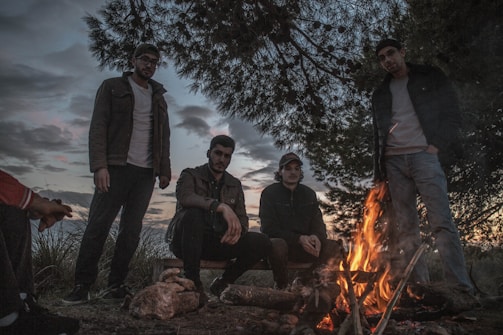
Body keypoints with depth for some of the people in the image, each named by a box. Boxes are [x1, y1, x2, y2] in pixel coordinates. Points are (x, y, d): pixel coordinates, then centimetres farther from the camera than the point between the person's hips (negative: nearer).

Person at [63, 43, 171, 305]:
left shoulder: (159, 96, 20)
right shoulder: (112, 87, 9)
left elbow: (164, 136, 17)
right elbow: (98, 127, -2)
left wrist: (164, 170, 6)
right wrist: (100, 165, -14)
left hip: (146, 172, 4)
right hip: (117, 167, -3)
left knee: (131, 230, 1)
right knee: (98, 226, -6)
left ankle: (115, 285, 7)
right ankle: (82, 286, 1)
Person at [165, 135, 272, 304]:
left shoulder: (235, 185, 14)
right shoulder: (190, 175, 0)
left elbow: (243, 219, 8)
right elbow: (185, 198, -24)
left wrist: (238, 230, -18)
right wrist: (221, 206, -37)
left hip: (218, 243, 4)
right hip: (185, 241, -4)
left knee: (262, 242, -16)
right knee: (193, 214, -36)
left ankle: (222, 283, 2)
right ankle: (193, 282, -24)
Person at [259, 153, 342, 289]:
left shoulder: (309, 194, 10)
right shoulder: (269, 193, -4)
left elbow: (318, 224, 6)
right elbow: (268, 229, -11)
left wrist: (316, 237, -20)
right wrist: (298, 238, -22)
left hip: (304, 245, 4)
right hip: (280, 242, -4)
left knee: (333, 246, -18)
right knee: (278, 245, -38)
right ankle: (281, 287, -13)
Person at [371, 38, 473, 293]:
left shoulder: (430, 77, 12)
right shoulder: (380, 94, 20)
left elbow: (452, 114, 7)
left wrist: (437, 146, -8)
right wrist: (378, 170, 10)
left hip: (423, 154, -3)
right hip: (393, 161, 4)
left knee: (441, 221, -14)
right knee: (406, 228, -2)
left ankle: (460, 286, -13)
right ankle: (419, 286, 1)